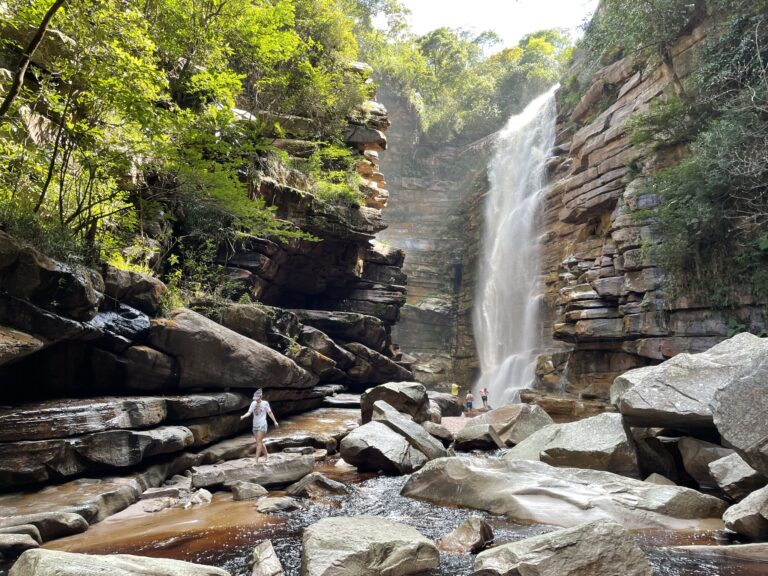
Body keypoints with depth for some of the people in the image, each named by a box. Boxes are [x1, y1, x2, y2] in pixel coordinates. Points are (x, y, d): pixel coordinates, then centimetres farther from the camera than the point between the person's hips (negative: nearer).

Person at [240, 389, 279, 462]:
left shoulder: (265, 403, -5)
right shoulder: (253, 403, 5)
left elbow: (270, 413, 3)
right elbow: (249, 412, -1)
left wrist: (275, 422, 9)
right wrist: (243, 416, -22)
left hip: (262, 425, -5)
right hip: (255, 425, 5)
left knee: (259, 442, -12)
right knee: (260, 442, 12)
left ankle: (256, 459, -12)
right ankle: (266, 455, 30)